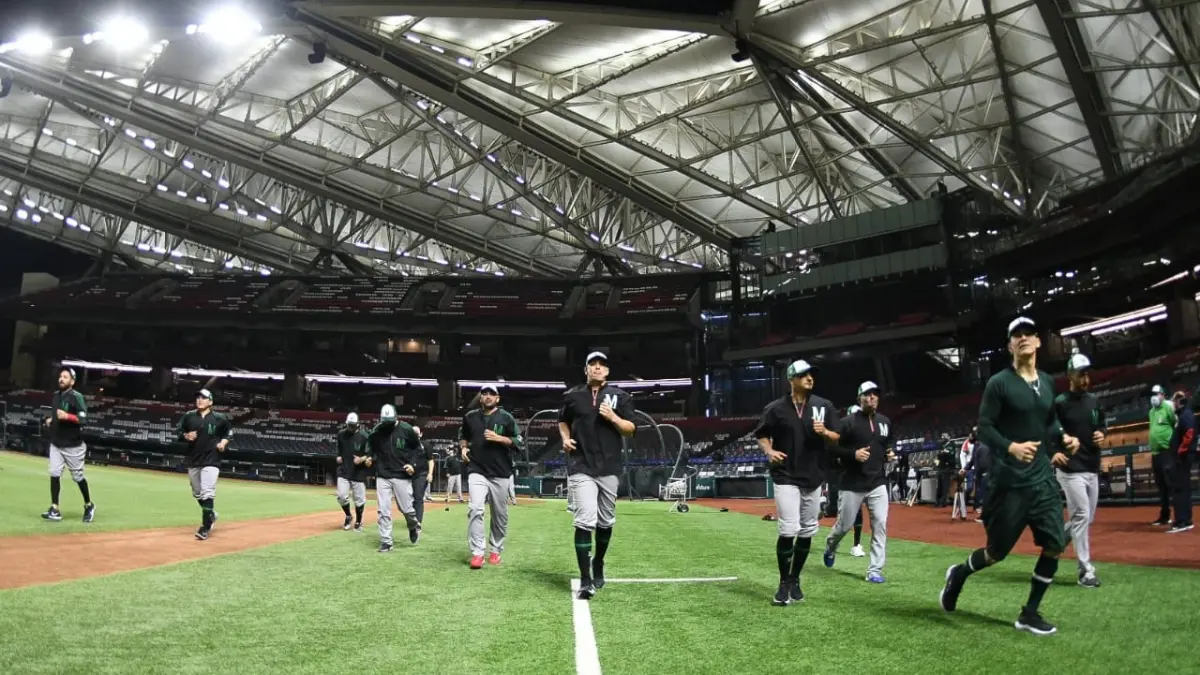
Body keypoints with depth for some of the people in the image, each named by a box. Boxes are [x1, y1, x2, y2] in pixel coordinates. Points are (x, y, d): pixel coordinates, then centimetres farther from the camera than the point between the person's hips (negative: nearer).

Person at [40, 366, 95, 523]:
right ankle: (55, 510, -3)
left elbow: (83, 419, -21)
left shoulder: (77, 397, -13)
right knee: (54, 473, -5)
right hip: (56, 443, 6)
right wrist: (51, 420, 7)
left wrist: (67, 416, -34)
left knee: (78, 476, 4)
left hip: (73, 445, -6)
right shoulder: (55, 396, 10)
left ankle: (89, 506, 22)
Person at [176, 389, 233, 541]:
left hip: (211, 461, -4)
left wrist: (224, 441, -6)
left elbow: (229, 431, 10)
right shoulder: (188, 416, 3)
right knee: (197, 494, 15)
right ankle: (211, 514, 39)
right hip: (192, 461, 4)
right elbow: (179, 432, 12)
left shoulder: (219, 418, -3)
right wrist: (186, 436, -9)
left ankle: (206, 527, -10)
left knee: (207, 493, -14)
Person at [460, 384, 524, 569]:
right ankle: (477, 553, -16)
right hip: (477, 472, 0)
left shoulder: (506, 417, 0)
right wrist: (463, 447, 6)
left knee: (500, 515, 6)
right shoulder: (470, 416, 8)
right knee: (475, 510, -17)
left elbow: (518, 443, -4)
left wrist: (498, 438, -16)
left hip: (501, 474, 0)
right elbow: (463, 436, 26)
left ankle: (496, 550, 23)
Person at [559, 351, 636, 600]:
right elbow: (562, 421, 22)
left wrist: (613, 417, -17)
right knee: (585, 520, -14)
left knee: (606, 522, 12)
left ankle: (598, 564, 36)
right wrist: (565, 438, 3)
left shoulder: (620, 396, 4)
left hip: (610, 469, 2)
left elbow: (631, 430, 0)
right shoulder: (573, 396, 6)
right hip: (582, 469, -1)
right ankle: (585, 580, -11)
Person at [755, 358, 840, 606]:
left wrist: (824, 432, -17)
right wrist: (769, 451, -15)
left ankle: (795, 580, 26)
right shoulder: (775, 408, -4)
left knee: (807, 532, 9)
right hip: (786, 478, -3)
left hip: (814, 478, 3)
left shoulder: (825, 406, 3)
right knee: (788, 530, -11)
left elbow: (837, 439, 5)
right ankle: (784, 584, 3)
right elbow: (761, 435, 5)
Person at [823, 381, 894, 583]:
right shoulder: (848, 422, -9)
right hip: (852, 485, -4)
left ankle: (875, 570, 0)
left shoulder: (885, 422, 8)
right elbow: (832, 448, -9)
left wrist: (890, 454, 3)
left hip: (878, 483, 4)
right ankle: (830, 547, 39)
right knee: (844, 525, 6)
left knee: (880, 524, -6)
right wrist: (853, 454, -23)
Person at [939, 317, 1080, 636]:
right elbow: (983, 428, -12)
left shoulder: (1048, 382, 9)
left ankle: (1029, 614, 14)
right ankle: (959, 573, 33)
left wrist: (1064, 437, 1)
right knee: (998, 551, 2)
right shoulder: (999, 383, -9)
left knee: (1055, 545, -1)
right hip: (1010, 482, -6)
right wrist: (1011, 447, -29)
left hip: (1043, 477, 6)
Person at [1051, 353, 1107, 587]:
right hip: (1071, 470, -7)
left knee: (1087, 519, 12)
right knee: (1081, 516, -8)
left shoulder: (1094, 401, 9)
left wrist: (1102, 434, 0)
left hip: (1092, 469, 7)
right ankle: (1086, 570, -2)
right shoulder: (1060, 403, -10)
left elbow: (1102, 424, 23)